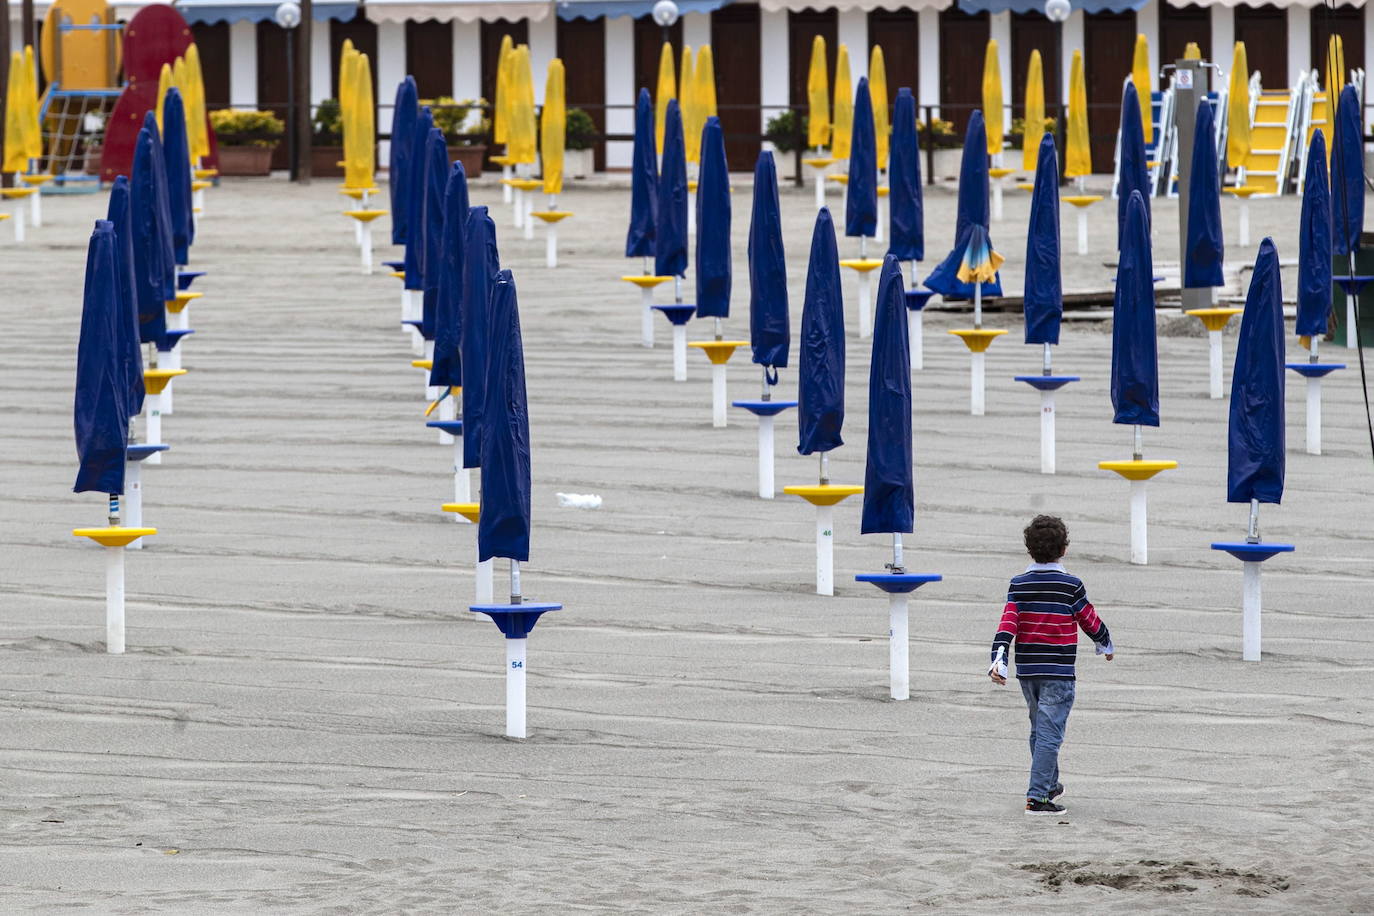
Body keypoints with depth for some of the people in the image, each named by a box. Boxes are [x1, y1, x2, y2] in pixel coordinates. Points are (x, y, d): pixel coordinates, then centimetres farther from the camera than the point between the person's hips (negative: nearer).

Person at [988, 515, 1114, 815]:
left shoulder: (1019, 585, 1)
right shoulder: (1071, 586, -8)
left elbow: (1008, 624, -9)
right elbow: (1091, 622, 3)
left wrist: (998, 660, -15)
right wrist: (1106, 645, 23)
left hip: (1027, 671, 5)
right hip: (1058, 672, -5)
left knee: (1039, 731, 21)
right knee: (1049, 735, -6)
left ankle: (1049, 785, 37)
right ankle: (1037, 797, -12)